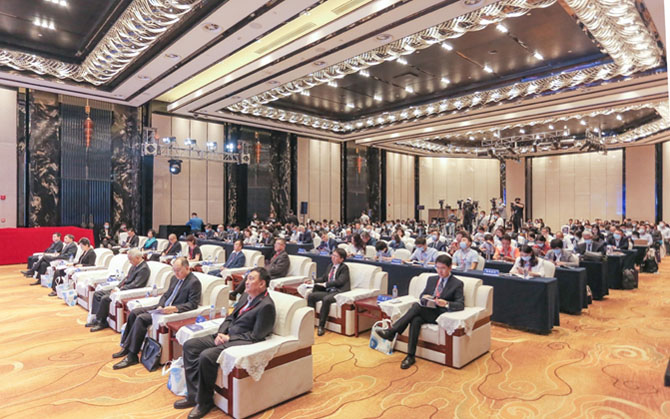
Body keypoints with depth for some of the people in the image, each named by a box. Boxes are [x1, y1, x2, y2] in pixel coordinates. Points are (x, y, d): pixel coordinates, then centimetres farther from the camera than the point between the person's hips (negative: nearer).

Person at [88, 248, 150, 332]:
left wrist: (119, 290, -19)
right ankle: (96, 318, 7)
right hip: (122, 288, 10)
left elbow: (135, 285, -23)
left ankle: (102, 322, -3)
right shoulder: (134, 265, 11)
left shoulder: (144, 269, -19)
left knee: (105, 298, -22)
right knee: (97, 293, 6)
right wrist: (117, 287, 2)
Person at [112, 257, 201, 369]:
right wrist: (160, 306, -1)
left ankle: (132, 356, -11)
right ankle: (126, 347, 12)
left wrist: (174, 308, -30)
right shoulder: (175, 278, 12)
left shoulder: (194, 282, -15)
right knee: (134, 312, 2)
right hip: (163, 307, 9)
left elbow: (193, 304, -20)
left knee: (141, 318, -21)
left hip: (175, 312, -9)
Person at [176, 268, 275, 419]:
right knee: (190, 345, 0)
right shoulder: (246, 295, 12)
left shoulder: (266, 305, -17)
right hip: (227, 336, 10)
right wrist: (221, 332, -1)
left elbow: (255, 336, -17)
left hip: (242, 342, -10)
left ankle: (205, 401, -4)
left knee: (206, 356, -27)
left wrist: (229, 338, -13)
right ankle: (194, 395, 5)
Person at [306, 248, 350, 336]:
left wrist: (325, 284, -17)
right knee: (311, 296, -10)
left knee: (326, 299, -35)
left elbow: (339, 281, -16)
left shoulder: (344, 268, -4)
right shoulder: (330, 266, 19)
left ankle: (321, 326, -25)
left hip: (338, 292, -8)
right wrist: (313, 281, 6)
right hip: (328, 291, 8)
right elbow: (323, 278, 22)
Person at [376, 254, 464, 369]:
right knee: (415, 320, -32)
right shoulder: (431, 279, 17)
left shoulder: (457, 284, 0)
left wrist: (446, 304, -28)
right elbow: (422, 295, 19)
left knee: (417, 305, -31)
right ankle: (410, 356, -28)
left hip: (440, 314, -4)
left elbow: (461, 304, -8)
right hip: (426, 311, 5)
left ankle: (392, 331, -31)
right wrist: (424, 297, -7)